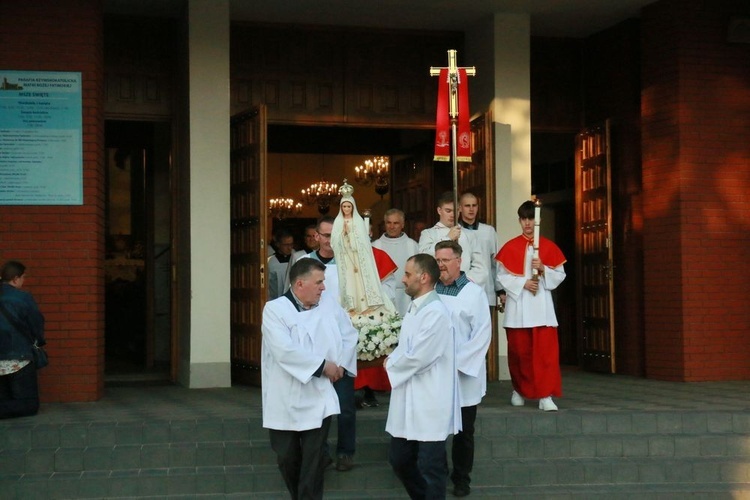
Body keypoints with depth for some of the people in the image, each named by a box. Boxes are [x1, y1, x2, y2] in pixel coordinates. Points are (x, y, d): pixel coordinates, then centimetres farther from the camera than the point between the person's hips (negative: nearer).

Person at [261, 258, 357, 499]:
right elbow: (284, 351, -23)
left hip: (319, 398, 2)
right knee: (287, 456, 9)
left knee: (314, 457, -1)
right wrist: (322, 365, -18)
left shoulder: (329, 306, 4)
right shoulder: (274, 309, -12)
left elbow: (349, 335, 16)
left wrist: (340, 364, 0)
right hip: (285, 399, -2)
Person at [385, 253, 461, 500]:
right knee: (399, 459, 16)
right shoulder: (414, 308, 13)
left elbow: (417, 358, -23)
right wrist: (395, 360, -4)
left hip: (429, 403, -10)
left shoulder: (436, 313, -19)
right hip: (408, 400, 10)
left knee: (430, 467, 0)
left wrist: (391, 364, -6)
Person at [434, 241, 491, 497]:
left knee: (464, 431, 7)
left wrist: (458, 362, -14)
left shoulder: (474, 293, -3)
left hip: (463, 374, -2)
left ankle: (462, 479, 21)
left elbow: (483, 333, -8)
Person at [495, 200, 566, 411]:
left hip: (541, 306, 0)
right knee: (519, 351, 5)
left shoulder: (549, 247, 6)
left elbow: (560, 275, 6)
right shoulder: (510, 247, 4)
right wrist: (523, 284, -12)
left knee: (546, 351, -9)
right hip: (517, 307, 0)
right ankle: (518, 390, 25)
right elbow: (502, 276, 0)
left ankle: (546, 395, -10)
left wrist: (543, 269, -12)